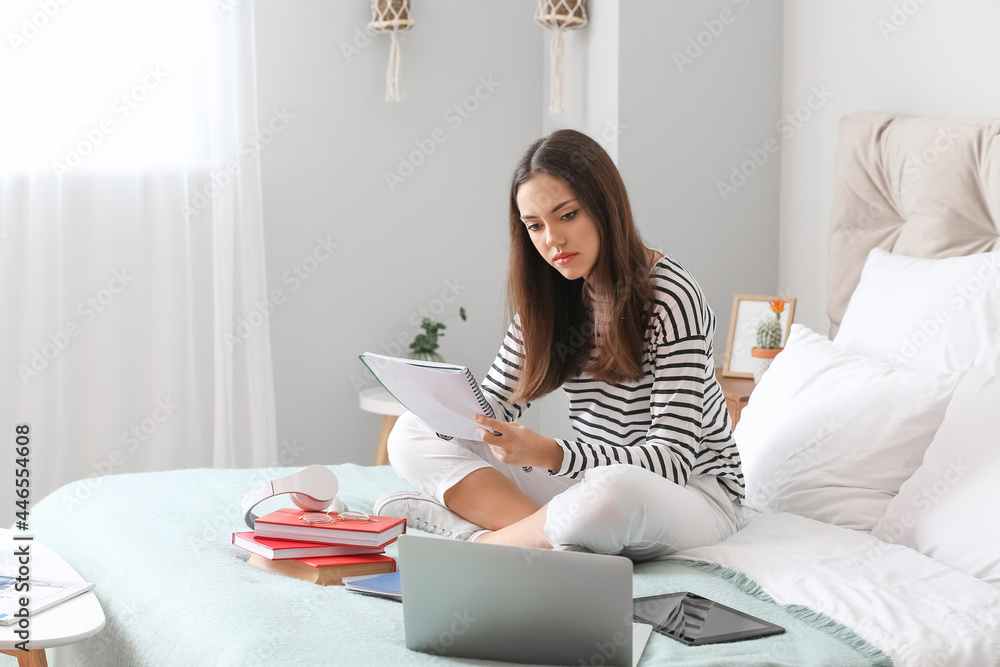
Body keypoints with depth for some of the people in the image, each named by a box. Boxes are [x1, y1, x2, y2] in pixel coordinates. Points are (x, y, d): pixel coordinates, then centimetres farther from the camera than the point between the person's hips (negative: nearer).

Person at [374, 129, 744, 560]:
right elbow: (496, 401, 8)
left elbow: (671, 460, -23)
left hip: (695, 489, -7)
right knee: (413, 432, -4)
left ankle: (480, 535, -18)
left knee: (612, 492, -44)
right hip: (591, 479, 7)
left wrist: (550, 454, -36)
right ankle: (545, 534, -24)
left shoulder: (670, 297, -18)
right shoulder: (548, 296, 3)